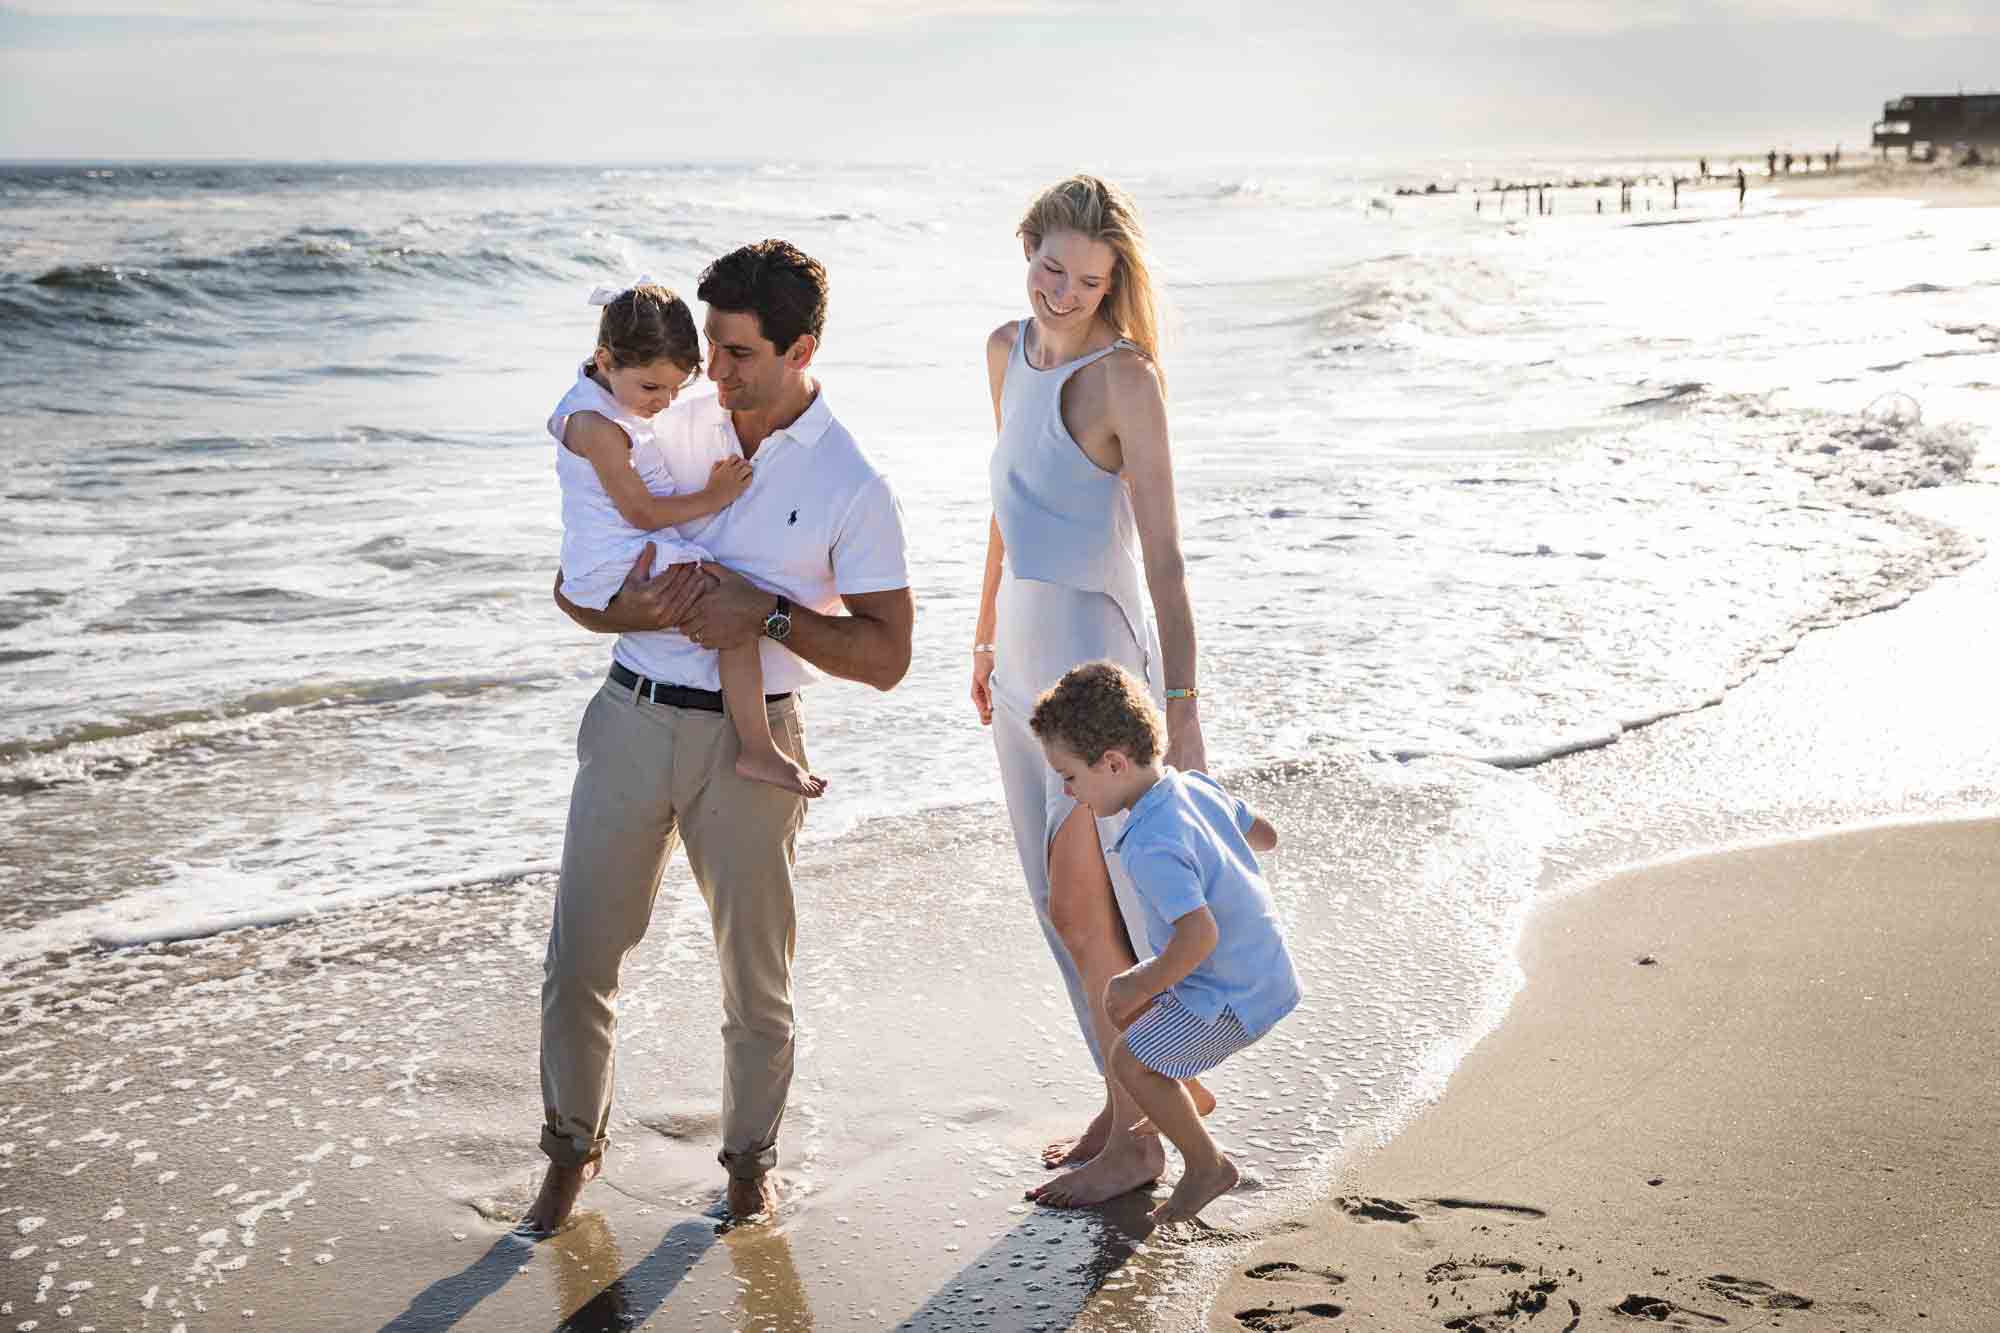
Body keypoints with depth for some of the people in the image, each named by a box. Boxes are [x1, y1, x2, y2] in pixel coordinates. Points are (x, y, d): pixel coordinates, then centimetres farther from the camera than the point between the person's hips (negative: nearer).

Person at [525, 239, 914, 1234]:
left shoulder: (851, 487, -7)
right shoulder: (669, 430, 3)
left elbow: (885, 656, -8)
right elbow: (574, 586, 8)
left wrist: (767, 612, -20)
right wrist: (631, 612, -15)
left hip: (746, 740, -3)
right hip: (631, 717, 3)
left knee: (754, 968, 9)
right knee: (578, 956, 5)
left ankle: (751, 1154, 32)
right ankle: (573, 1144, 27)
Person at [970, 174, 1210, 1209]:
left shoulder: (1124, 377, -16)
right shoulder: (1007, 351, 8)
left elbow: (1163, 553, -20)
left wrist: (1183, 706, -24)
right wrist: (987, 637, 24)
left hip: (1098, 647, -8)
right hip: (1027, 642, 8)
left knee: (1078, 902, -5)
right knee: (1062, 903, 13)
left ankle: (1137, 1135, 10)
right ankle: (1146, 1088, 28)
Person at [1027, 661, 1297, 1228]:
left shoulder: (1152, 847, -30)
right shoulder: (1197, 786, -1)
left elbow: (1200, 934, -37)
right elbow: (1265, 834, 13)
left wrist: (1142, 986, -21)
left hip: (1233, 994, -10)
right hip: (1260, 965, 10)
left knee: (1132, 1057, -10)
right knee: (1121, 1001, 22)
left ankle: (1206, 1165, 7)